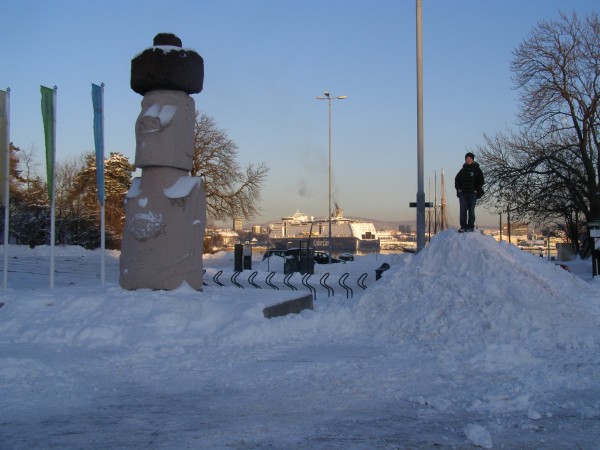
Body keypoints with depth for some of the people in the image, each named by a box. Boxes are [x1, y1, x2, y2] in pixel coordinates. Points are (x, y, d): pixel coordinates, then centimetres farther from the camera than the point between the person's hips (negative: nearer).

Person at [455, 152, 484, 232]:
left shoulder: (477, 169, 4)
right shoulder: (463, 170, 12)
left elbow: (481, 180, 1)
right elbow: (457, 179, 17)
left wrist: (476, 190, -8)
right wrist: (458, 188, 4)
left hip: (473, 193, -2)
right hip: (463, 193, 2)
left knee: (471, 210, 2)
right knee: (463, 210, -4)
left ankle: (471, 226, 7)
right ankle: (463, 226, -3)